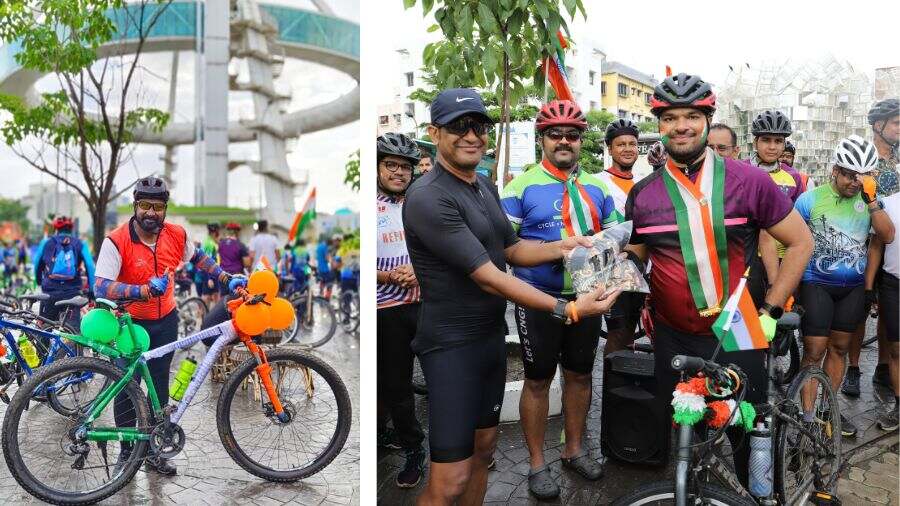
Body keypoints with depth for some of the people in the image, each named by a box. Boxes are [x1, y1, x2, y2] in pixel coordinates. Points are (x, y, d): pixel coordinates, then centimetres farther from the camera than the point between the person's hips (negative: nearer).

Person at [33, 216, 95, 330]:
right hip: (72, 292, -1)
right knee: (73, 329, -7)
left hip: (50, 291, 1)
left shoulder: (46, 242, 11)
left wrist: (38, 281, 31)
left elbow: (37, 264, 14)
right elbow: (90, 267, -2)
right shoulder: (80, 244, 8)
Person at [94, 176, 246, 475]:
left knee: (159, 386, 11)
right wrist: (144, 290, -43)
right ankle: (127, 450, 24)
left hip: (165, 322, 4)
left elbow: (198, 258, 13)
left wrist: (227, 279, 3)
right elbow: (100, 287, -29)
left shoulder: (177, 235, -8)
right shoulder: (117, 241, -21)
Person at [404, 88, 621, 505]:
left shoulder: (485, 186, 9)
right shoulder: (428, 198, -20)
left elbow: (512, 250, 17)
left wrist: (562, 247, -2)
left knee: (483, 448, 19)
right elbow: (489, 279, -23)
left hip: (492, 335, 9)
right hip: (451, 345, -9)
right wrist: (568, 309, -24)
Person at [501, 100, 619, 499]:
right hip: (539, 300, -4)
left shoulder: (596, 186, 8)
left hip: (585, 297, 5)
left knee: (580, 375, 15)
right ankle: (537, 463, 20)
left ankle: (574, 450, 34)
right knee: (539, 380, 6)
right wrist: (550, 250, -22)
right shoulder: (522, 185, -7)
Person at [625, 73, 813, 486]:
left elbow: (801, 242, 1)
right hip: (673, 340, 2)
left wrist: (770, 311, -4)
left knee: (749, 435, 9)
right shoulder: (642, 193, 1)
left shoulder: (748, 180, -6)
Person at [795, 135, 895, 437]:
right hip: (817, 284, -4)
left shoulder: (868, 201, 4)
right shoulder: (811, 199, -6)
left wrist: (871, 200, -19)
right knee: (814, 351, -8)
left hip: (854, 287, 4)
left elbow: (887, 236, -8)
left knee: (839, 347, 11)